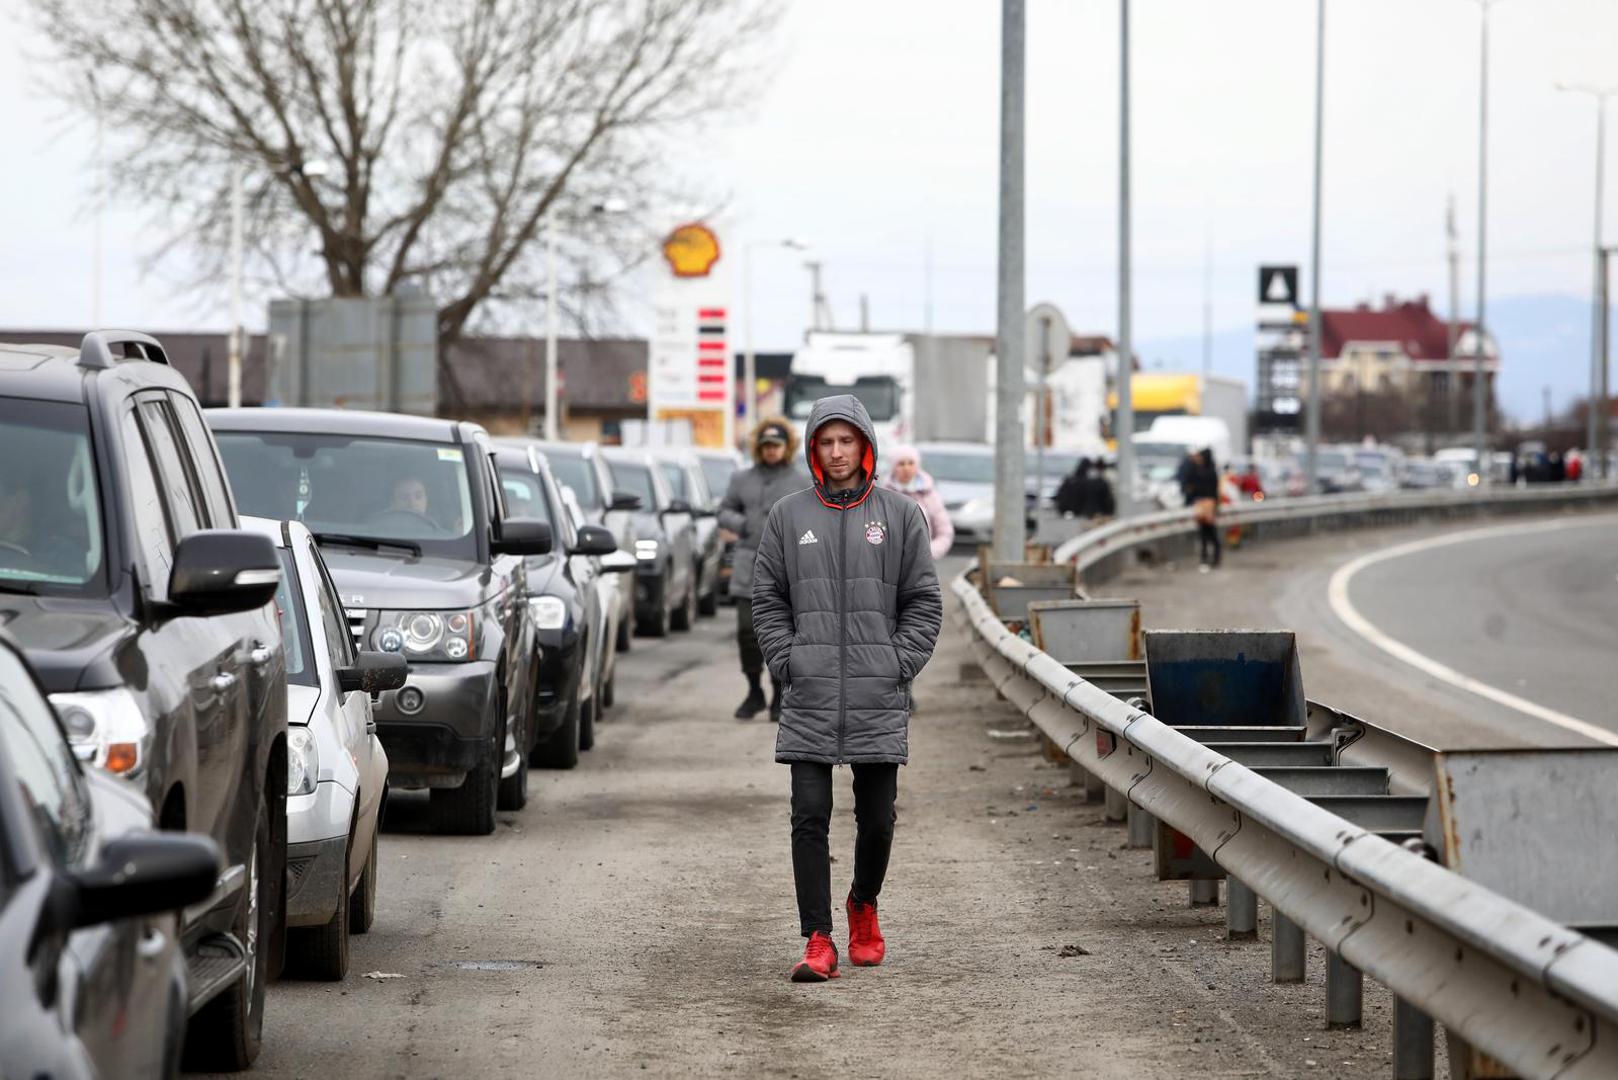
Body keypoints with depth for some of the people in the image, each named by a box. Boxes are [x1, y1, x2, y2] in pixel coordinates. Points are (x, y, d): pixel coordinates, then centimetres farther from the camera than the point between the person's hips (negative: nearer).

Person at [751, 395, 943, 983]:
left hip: (879, 698, 0)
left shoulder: (900, 513, 6)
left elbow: (923, 601, 7)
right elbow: (767, 599, 10)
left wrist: (899, 663, -4)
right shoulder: (788, 515, 7)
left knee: (877, 818, 7)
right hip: (809, 697, 0)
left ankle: (864, 905, 34)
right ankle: (818, 941, -5)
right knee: (810, 818, -7)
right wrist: (786, 661, -2)